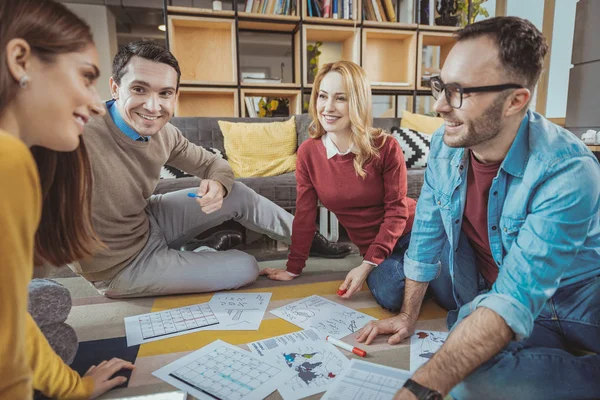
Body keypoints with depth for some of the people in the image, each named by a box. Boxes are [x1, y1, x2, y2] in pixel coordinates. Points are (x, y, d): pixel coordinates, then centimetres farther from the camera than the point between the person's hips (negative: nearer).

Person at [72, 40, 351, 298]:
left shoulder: (164, 133, -12)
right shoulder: (84, 137, -33)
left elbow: (213, 164, -1)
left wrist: (218, 184, -20)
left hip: (148, 222, 6)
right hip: (122, 265, -5)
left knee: (239, 195, 0)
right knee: (246, 268, -8)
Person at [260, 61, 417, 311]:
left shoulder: (386, 147, -17)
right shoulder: (308, 153, -10)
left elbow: (396, 209, -12)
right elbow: (304, 215, -3)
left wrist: (367, 265, -18)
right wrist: (293, 268, 1)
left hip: (411, 232, -1)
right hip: (371, 247, 1)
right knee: (390, 297, -26)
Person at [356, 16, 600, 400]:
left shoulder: (567, 173, -28)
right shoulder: (445, 144, -11)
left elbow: (514, 300, -34)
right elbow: (427, 235, -1)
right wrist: (408, 315, 4)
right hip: (488, 294, 5)